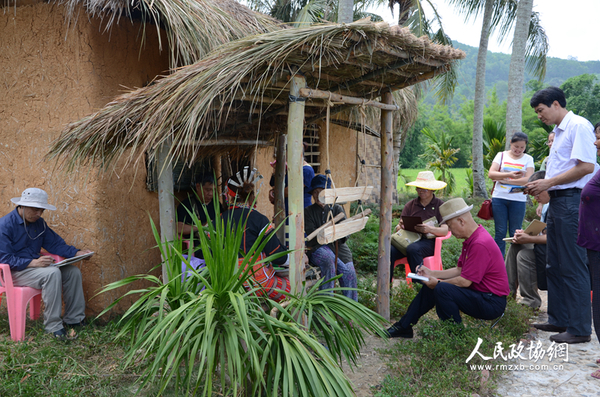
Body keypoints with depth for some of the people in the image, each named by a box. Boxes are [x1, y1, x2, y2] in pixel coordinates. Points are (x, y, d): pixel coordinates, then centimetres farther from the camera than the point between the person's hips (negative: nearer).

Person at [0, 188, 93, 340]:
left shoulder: (39, 223, 8)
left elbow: (55, 243, 12)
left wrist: (76, 253, -6)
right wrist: (33, 263, -31)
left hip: (35, 264, 8)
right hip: (15, 271, -8)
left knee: (73, 271, -9)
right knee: (52, 273, -33)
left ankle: (74, 319, -3)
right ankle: (53, 326, -26)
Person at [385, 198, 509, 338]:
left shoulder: (480, 244, -25)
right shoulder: (471, 239, 9)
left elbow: (465, 281, -24)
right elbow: (459, 270, 14)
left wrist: (438, 283, -10)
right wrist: (431, 273, 8)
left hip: (492, 303, -10)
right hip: (479, 293, 10)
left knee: (442, 289, -28)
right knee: (430, 286, 11)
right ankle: (403, 327, 19)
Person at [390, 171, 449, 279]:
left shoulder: (440, 205, 7)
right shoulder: (410, 205, 17)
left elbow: (445, 231, -4)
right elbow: (398, 227, 11)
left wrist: (429, 229, -25)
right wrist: (400, 226, -15)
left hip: (429, 241, -3)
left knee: (413, 249, -37)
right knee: (389, 249, -27)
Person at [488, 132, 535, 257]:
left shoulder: (528, 159, 6)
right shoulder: (501, 155, 8)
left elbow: (528, 180, -7)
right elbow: (491, 174, -4)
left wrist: (505, 180, -10)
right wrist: (509, 174, -17)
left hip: (518, 200, 0)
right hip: (499, 198, 1)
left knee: (515, 233, 4)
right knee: (500, 232, 4)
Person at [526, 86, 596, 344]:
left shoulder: (579, 126, -10)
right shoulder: (558, 131, 20)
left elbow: (586, 166, -18)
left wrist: (548, 182, -13)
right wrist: (541, 186, 9)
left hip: (572, 200, -10)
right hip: (557, 201, 10)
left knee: (573, 267, -5)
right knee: (555, 266, 14)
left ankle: (579, 329, 5)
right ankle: (559, 320, 25)